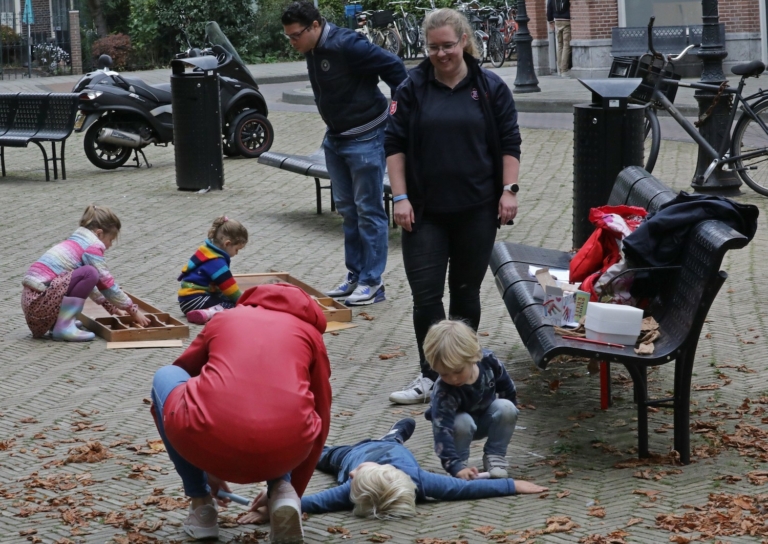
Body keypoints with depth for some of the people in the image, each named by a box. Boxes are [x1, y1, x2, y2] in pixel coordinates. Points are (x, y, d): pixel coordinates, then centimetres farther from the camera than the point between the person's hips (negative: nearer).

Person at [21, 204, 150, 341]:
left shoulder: (76, 242, 23)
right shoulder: (91, 246, -5)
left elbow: (87, 283, 34)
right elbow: (107, 284, -3)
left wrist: (111, 307, 34)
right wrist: (133, 310, 6)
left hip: (30, 299, 10)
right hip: (40, 301, -10)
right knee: (90, 273, -16)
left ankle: (54, 323, 13)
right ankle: (64, 327, -15)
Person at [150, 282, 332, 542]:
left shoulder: (224, 318, 30)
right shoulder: (309, 331, 28)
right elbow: (319, 419, 33)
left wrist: (207, 467, 55)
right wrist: (293, 491, 45)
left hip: (208, 441, -1)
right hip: (284, 450, 1)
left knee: (165, 376, 31)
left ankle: (201, 504, 23)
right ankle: (281, 491, 10)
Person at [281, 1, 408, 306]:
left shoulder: (346, 46, -23)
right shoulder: (312, 52, 4)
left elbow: (393, 67, -22)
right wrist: (333, 129, 13)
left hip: (365, 139, -9)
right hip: (335, 138, 9)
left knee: (368, 210, -2)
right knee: (347, 210, 14)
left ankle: (372, 282, 3)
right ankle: (354, 275, 23)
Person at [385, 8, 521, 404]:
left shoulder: (490, 88, 2)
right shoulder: (413, 89, 1)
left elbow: (509, 144, 5)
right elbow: (394, 145, 2)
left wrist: (509, 190, -5)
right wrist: (400, 197, -5)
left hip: (476, 209, 0)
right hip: (424, 211, 0)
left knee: (466, 292, 9)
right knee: (425, 294, -5)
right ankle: (430, 376, 2)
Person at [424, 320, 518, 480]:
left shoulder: (488, 361, -27)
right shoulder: (443, 393, -37)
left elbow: (508, 389, -5)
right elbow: (442, 431, -42)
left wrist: (505, 416, 5)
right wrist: (456, 466, -52)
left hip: (487, 421, 4)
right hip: (461, 425, -4)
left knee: (506, 408, -26)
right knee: (462, 423, -37)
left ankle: (494, 456, -9)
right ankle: (461, 462, -11)